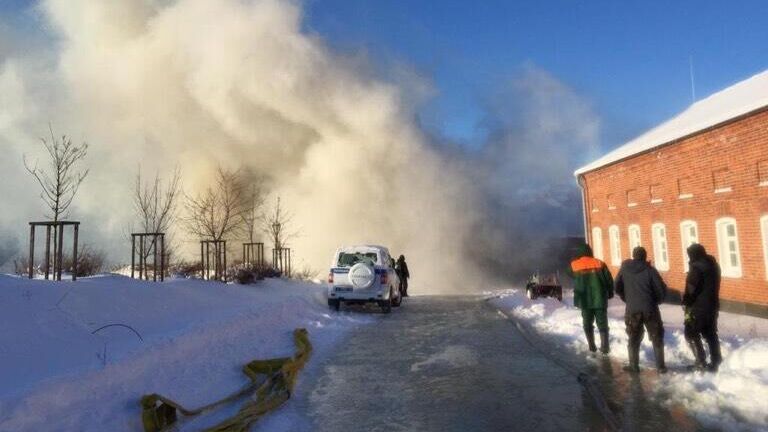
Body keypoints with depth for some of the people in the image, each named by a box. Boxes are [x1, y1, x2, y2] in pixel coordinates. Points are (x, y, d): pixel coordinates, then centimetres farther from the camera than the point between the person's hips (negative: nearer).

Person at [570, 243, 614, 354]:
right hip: (599, 299, 0)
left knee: (587, 324, 15)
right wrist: (610, 293, 13)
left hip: (584, 300, 1)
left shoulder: (574, 266, 0)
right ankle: (604, 347, -2)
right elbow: (609, 280, 1)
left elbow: (573, 281, 10)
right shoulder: (599, 264, -1)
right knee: (602, 324, 6)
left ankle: (592, 346, 17)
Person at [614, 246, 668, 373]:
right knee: (657, 338, 12)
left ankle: (633, 365, 14)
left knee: (634, 339, 13)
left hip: (632, 310, 1)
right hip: (650, 309, -1)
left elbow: (617, 287, 8)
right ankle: (660, 366, 14)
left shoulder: (624, 269, 1)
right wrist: (656, 301, 14)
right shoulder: (650, 270, -6)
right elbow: (662, 290, -6)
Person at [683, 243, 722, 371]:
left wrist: (686, 303, -7)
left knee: (691, 334, 1)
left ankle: (701, 362, -1)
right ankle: (715, 362, 18)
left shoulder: (696, 267, -18)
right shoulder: (713, 265, 10)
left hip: (699, 307, -8)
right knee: (710, 334, 15)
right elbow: (714, 286, 17)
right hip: (712, 306, 8)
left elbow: (691, 289, -19)